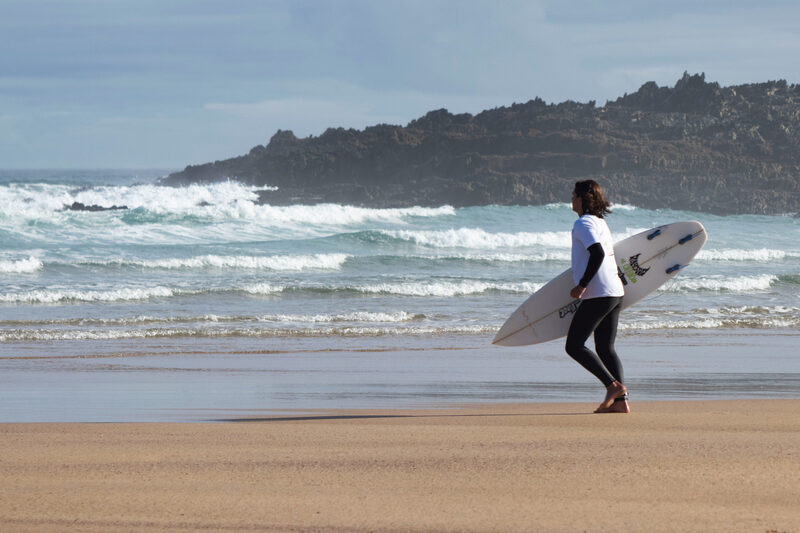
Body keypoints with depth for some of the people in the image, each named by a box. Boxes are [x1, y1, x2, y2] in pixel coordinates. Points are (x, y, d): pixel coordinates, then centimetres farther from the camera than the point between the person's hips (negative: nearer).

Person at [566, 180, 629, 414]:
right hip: (615, 292, 9)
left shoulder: (583, 223, -9)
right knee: (605, 349, 9)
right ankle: (621, 401, -1)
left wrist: (582, 285, -19)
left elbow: (597, 254, -21)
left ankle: (613, 385, -13)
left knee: (574, 346, -4)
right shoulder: (601, 222, 18)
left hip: (598, 294, -9)